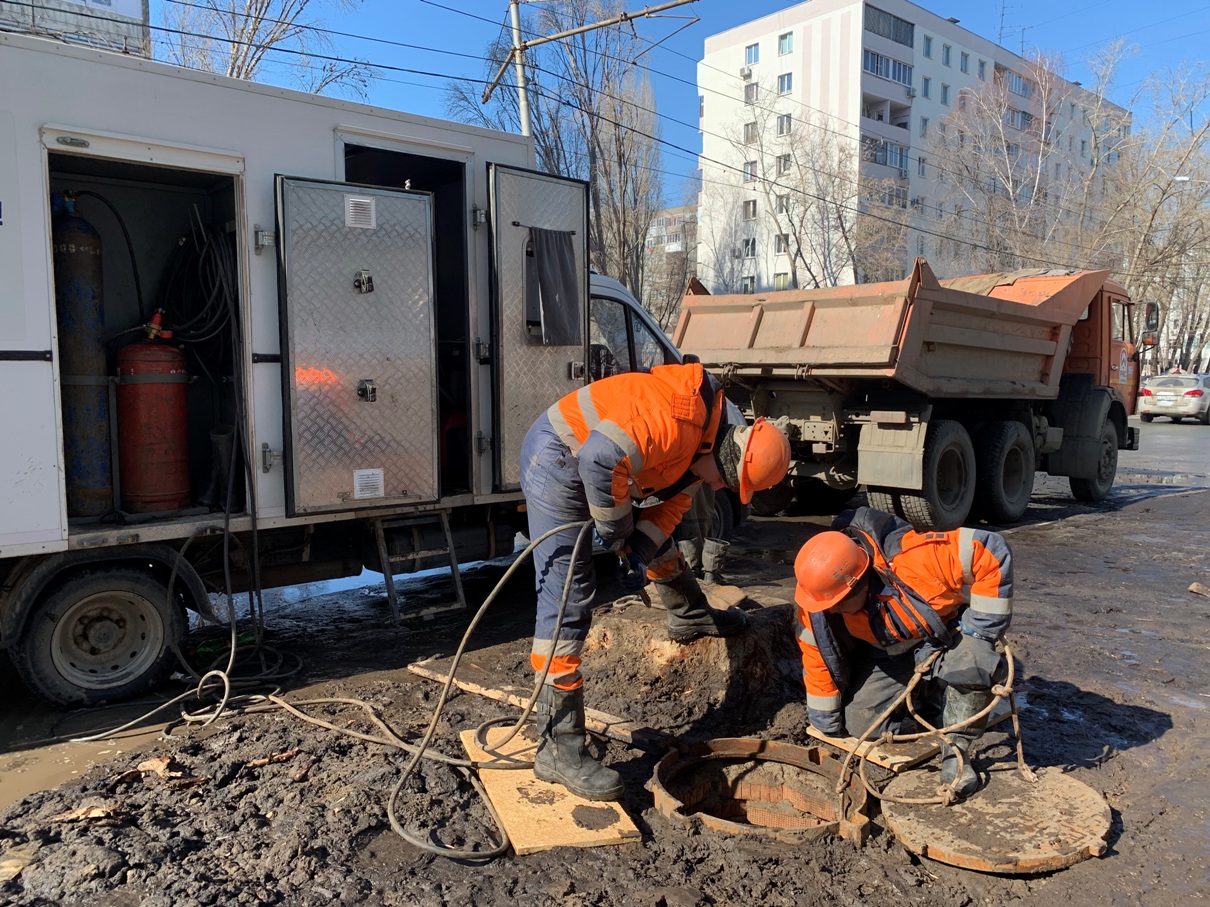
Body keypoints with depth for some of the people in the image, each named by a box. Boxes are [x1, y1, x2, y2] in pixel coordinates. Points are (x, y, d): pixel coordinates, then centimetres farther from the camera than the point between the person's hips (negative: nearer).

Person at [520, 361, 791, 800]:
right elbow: (601, 458, -34)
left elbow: (672, 504, 10)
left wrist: (641, 550, -8)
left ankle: (692, 616, 53)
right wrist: (618, 533, -19)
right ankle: (558, 749, -8)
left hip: (592, 462, 10)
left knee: (659, 539, 26)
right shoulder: (681, 417, -27)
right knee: (567, 600, -13)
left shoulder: (700, 441, 5)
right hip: (558, 460, -10)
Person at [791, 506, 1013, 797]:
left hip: (948, 628, -3)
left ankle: (955, 750, -10)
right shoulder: (818, 602, -25)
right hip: (886, 651, 3)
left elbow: (992, 552, -32)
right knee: (861, 726, -10)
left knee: (973, 661, -35)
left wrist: (980, 633, -26)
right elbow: (818, 661, -11)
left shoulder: (916, 559, -41)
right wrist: (828, 730, -1)